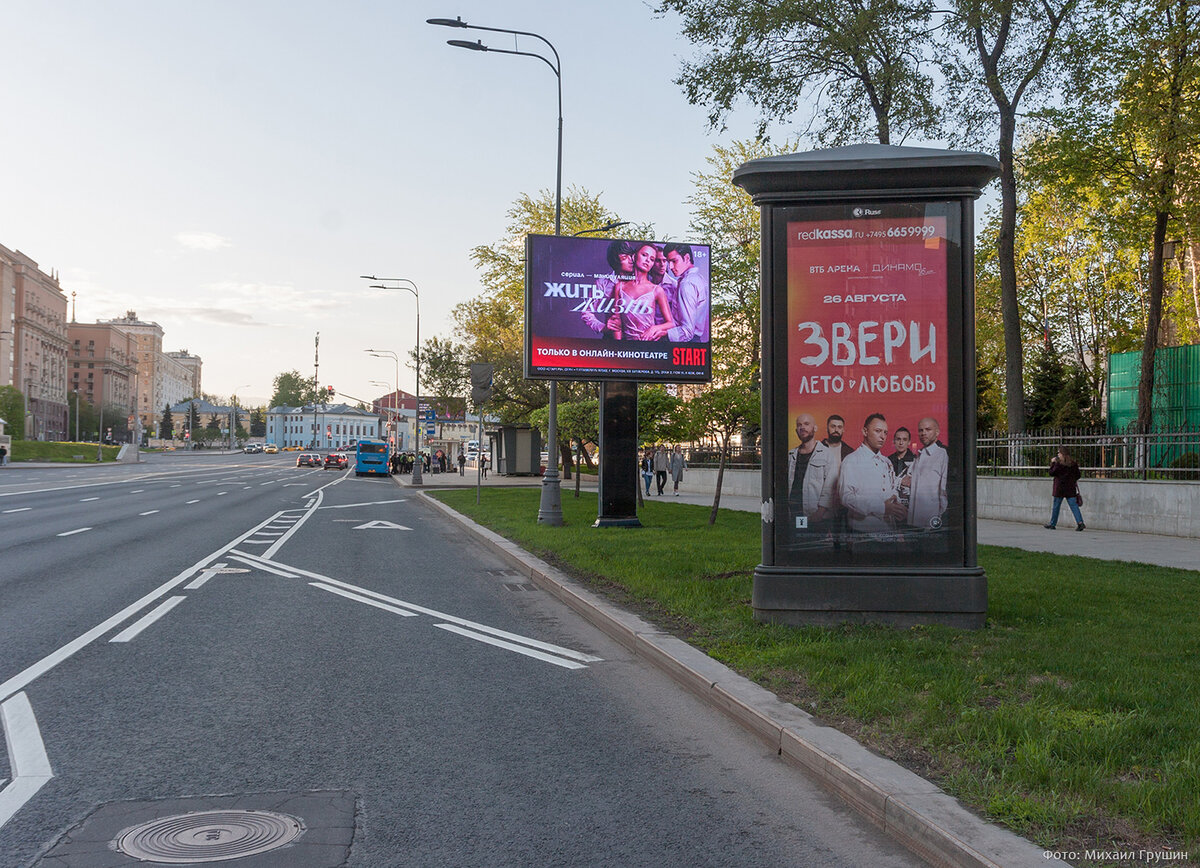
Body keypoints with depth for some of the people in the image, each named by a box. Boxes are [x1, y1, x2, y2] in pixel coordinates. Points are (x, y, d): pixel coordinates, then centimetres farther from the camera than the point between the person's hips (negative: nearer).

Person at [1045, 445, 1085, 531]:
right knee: (1074, 505, 1)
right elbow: (1077, 475, 9)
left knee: (1056, 506, 6)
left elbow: (1051, 473, -7)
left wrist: (1052, 463, 2)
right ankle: (1080, 522, -13)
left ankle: (1052, 524, 14)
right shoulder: (1074, 463, 5)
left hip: (1060, 488, -4)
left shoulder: (1059, 463, -13)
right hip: (1071, 488, 4)